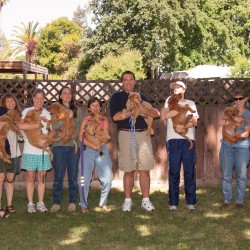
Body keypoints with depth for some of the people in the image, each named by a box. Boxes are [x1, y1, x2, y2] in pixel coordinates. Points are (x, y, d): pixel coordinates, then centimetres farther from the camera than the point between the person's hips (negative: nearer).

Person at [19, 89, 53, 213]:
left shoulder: (47, 113, 7)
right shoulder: (27, 111, -2)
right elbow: (21, 126, -19)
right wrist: (39, 124, -18)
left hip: (43, 150, 2)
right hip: (29, 150, -2)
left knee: (41, 177, 7)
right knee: (30, 177, 3)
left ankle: (40, 203, 17)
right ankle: (30, 204, 13)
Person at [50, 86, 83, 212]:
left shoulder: (77, 110, 12)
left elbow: (80, 127, 6)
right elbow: (53, 126, -7)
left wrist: (73, 136, -9)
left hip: (74, 145, 2)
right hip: (59, 145, -2)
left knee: (73, 176, 4)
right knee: (58, 176, -1)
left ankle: (72, 202, 12)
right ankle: (56, 202, 6)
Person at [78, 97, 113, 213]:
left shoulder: (104, 121, 8)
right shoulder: (85, 120, 4)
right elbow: (81, 138, -6)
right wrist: (94, 146, -13)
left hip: (102, 151, 1)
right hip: (87, 151, -1)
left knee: (107, 179, -4)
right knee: (84, 179, -5)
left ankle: (103, 203, 16)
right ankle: (84, 205, 11)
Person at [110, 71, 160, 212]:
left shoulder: (141, 97, 17)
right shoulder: (117, 97, 7)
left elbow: (157, 113, 10)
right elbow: (115, 116, -9)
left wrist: (145, 110, -10)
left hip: (143, 134, 3)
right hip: (126, 135, -3)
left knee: (145, 169, 1)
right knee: (129, 170, 0)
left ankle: (146, 200, 9)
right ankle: (128, 201, 11)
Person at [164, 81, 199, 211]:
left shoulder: (191, 103, 15)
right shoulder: (170, 101, 13)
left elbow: (194, 122, 3)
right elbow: (167, 115, -6)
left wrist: (183, 126, -15)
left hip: (188, 139, 1)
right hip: (173, 140, -1)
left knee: (190, 171, 0)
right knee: (174, 172, -2)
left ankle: (191, 201, 6)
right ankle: (173, 202, 4)